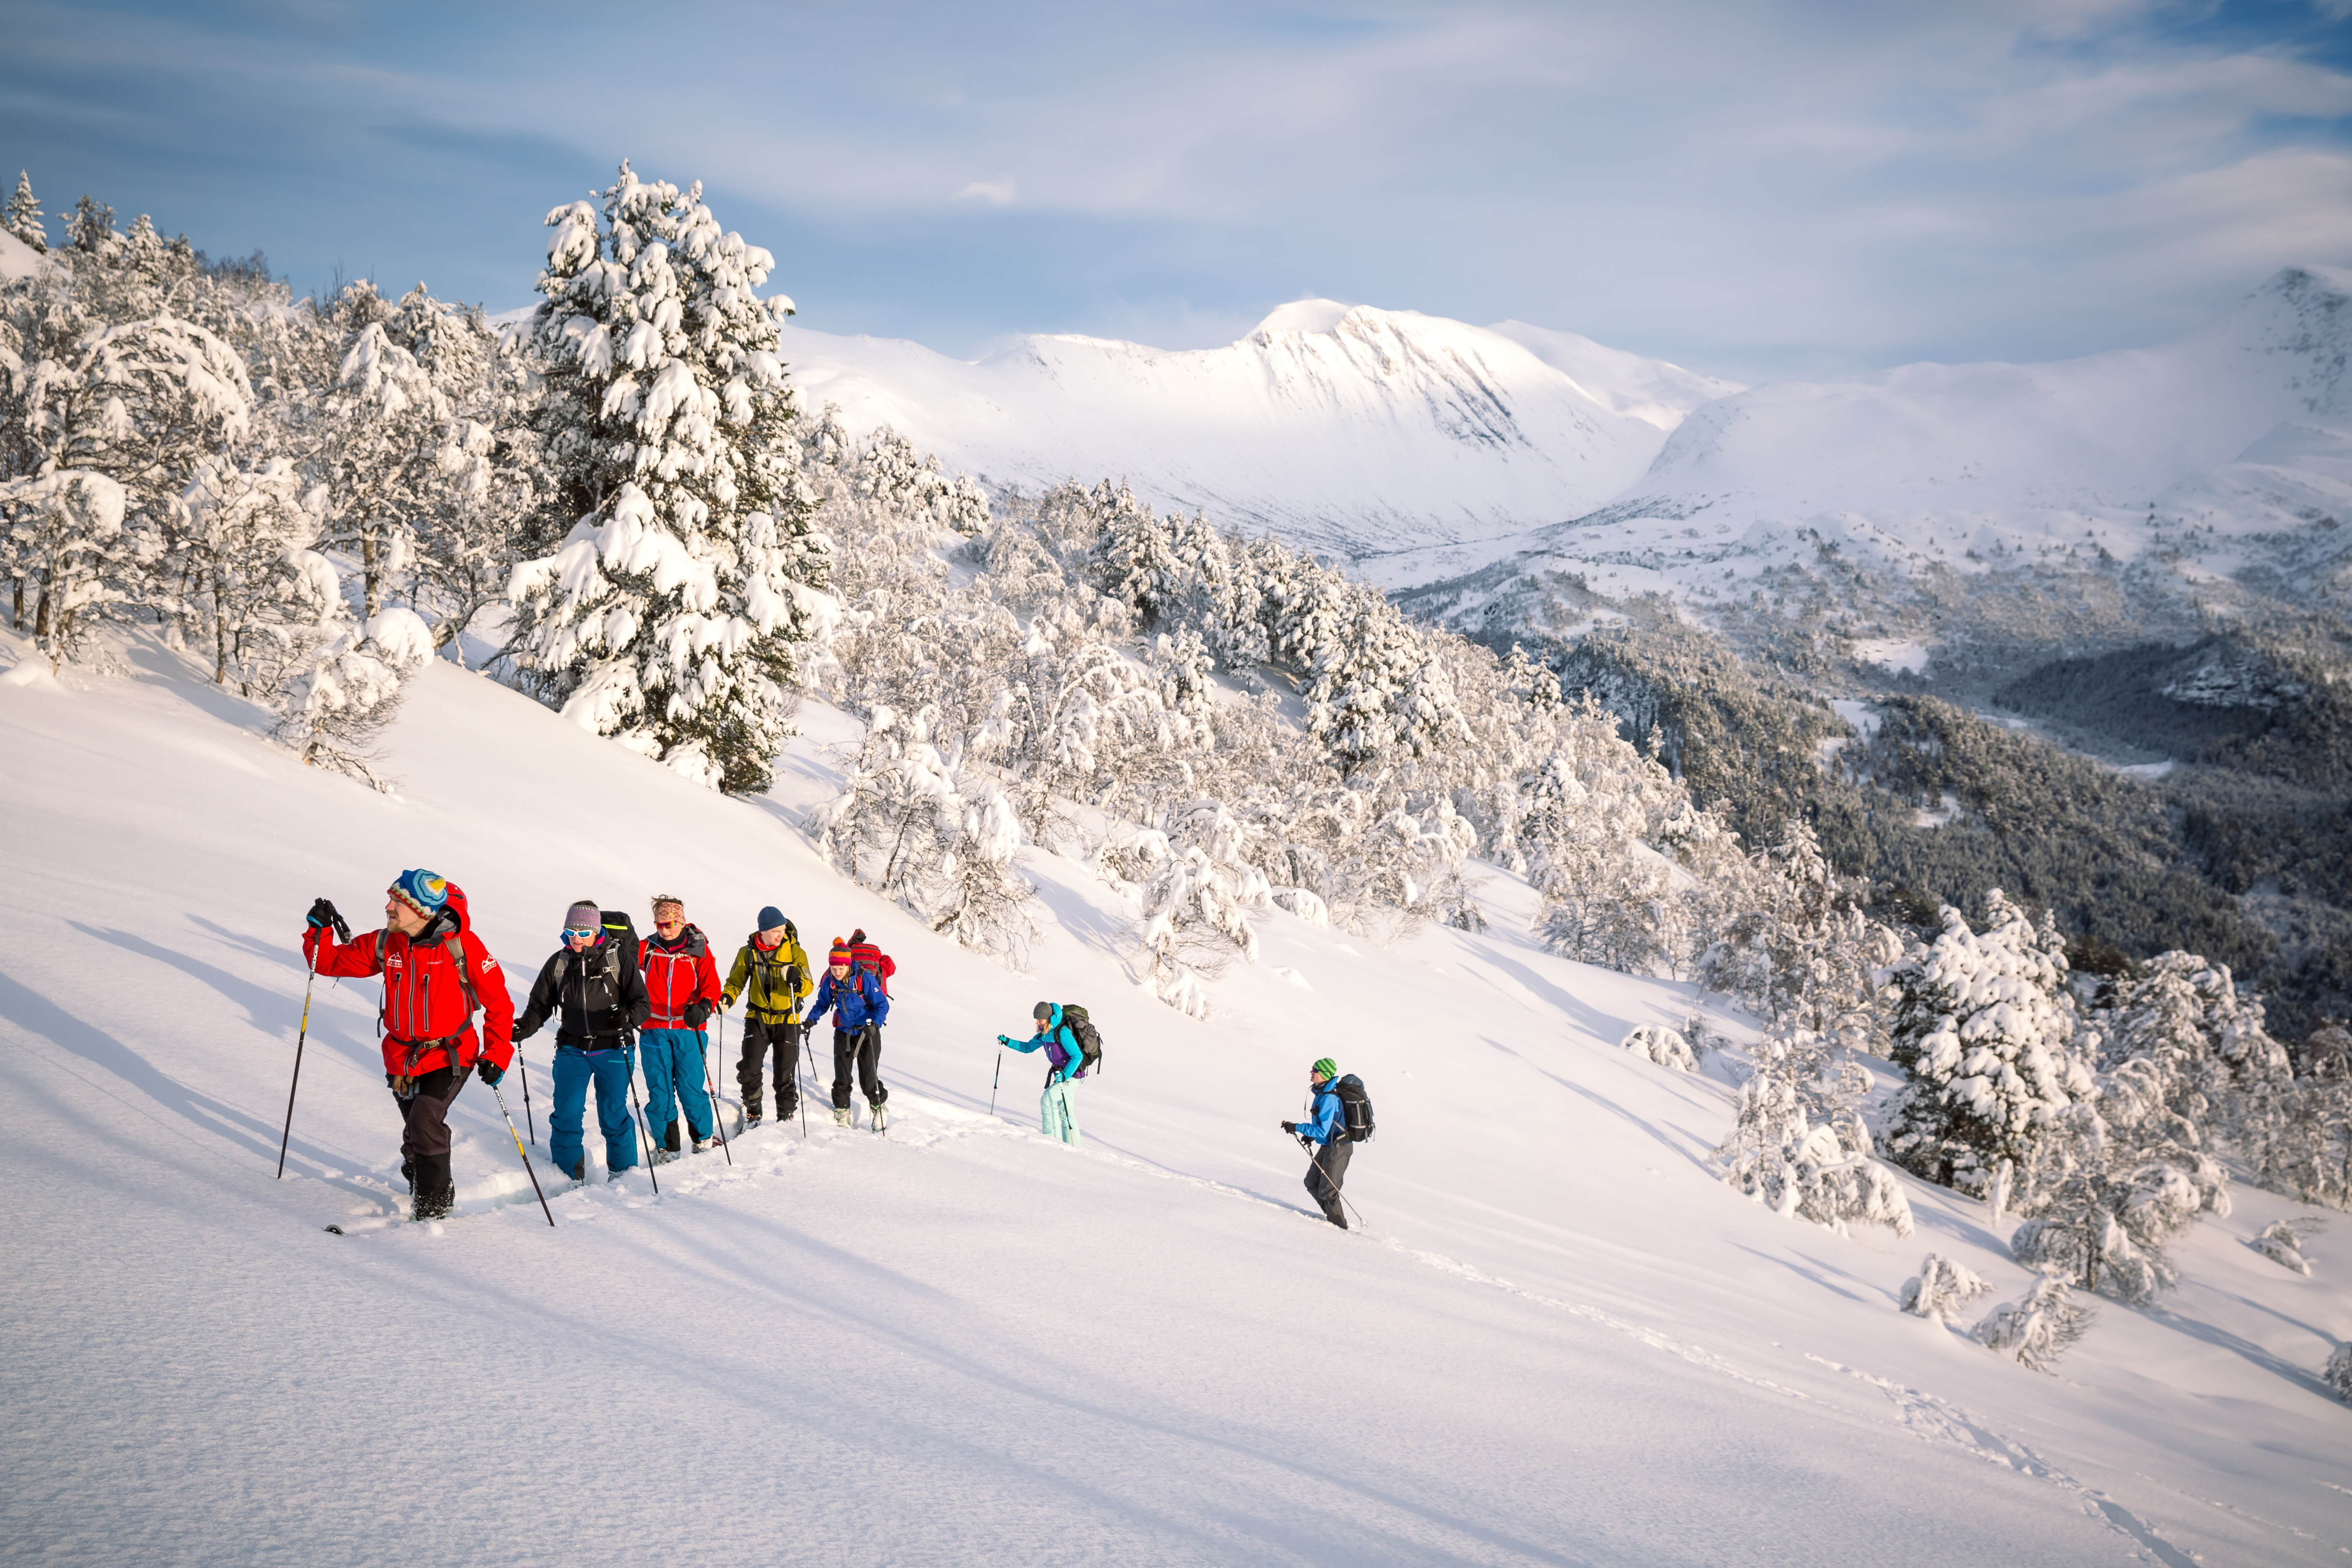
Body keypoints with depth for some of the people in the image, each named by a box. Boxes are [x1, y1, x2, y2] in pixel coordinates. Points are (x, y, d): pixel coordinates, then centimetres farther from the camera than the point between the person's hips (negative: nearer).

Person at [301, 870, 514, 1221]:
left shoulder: (462, 945, -16)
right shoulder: (385, 945, -3)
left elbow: (497, 1000, -9)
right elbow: (331, 961, 6)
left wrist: (497, 1054, -11)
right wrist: (319, 930, -14)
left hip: (450, 1056, -5)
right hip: (403, 1057, 5)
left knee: (425, 1123, -22)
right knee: (415, 1136, 15)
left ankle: (435, 1204, -4)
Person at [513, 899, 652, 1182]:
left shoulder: (618, 959, -6)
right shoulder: (559, 963, 4)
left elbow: (642, 1003, -7)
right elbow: (540, 1003, 11)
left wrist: (627, 1017, -29)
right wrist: (525, 1026, -9)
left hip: (612, 1051, -3)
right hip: (572, 1049, 3)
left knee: (613, 1115, 1)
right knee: (566, 1114, -3)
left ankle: (623, 1171, 19)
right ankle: (570, 1174, 14)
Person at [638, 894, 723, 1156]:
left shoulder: (698, 949, 2)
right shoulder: (648, 948, 7)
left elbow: (712, 987, -2)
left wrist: (703, 1007, -21)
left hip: (688, 1030, -2)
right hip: (655, 1031, 2)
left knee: (690, 1088, -3)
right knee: (659, 1089, 1)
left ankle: (704, 1137, 18)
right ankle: (667, 1145, 14)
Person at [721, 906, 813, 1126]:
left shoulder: (795, 952, -6)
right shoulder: (748, 953, -2)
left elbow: (809, 986, -9)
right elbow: (736, 981, 11)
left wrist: (797, 980, -32)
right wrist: (728, 998, -10)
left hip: (787, 1020, -1)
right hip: (758, 1018, 1)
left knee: (785, 1074, 2)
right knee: (750, 1069, -6)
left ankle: (785, 1116, 18)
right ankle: (752, 1114, 13)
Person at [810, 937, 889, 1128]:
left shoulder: (864, 978, -19)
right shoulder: (830, 981, -7)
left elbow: (882, 1004, -14)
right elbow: (822, 1004, 11)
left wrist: (875, 1023, -30)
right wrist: (811, 1020, -6)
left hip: (868, 1033, -4)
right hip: (843, 1033, 4)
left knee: (868, 1078, -4)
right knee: (841, 1077, 2)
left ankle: (879, 1107, 21)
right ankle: (841, 1113, 18)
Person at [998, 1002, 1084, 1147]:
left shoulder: (1063, 1033, -23)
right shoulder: (1044, 1034, 5)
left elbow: (1077, 1056, -26)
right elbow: (1028, 1047, 18)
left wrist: (1065, 1075, -36)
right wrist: (1008, 1042, 6)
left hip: (1072, 1075, -9)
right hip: (1062, 1074, 9)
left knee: (1047, 1099, -20)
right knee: (1066, 1114, 12)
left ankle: (1052, 1137, -17)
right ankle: (1073, 1146, 18)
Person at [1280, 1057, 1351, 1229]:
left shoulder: (1329, 1098, -27)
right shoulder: (1323, 1092, 4)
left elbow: (1322, 1131, -28)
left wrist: (1296, 1128, -23)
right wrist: (1311, 1135, 12)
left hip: (1338, 1148, -10)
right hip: (1329, 1145, 10)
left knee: (1327, 1192, 0)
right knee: (1312, 1183, 16)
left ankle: (1340, 1225, 15)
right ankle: (1332, 1216, 27)